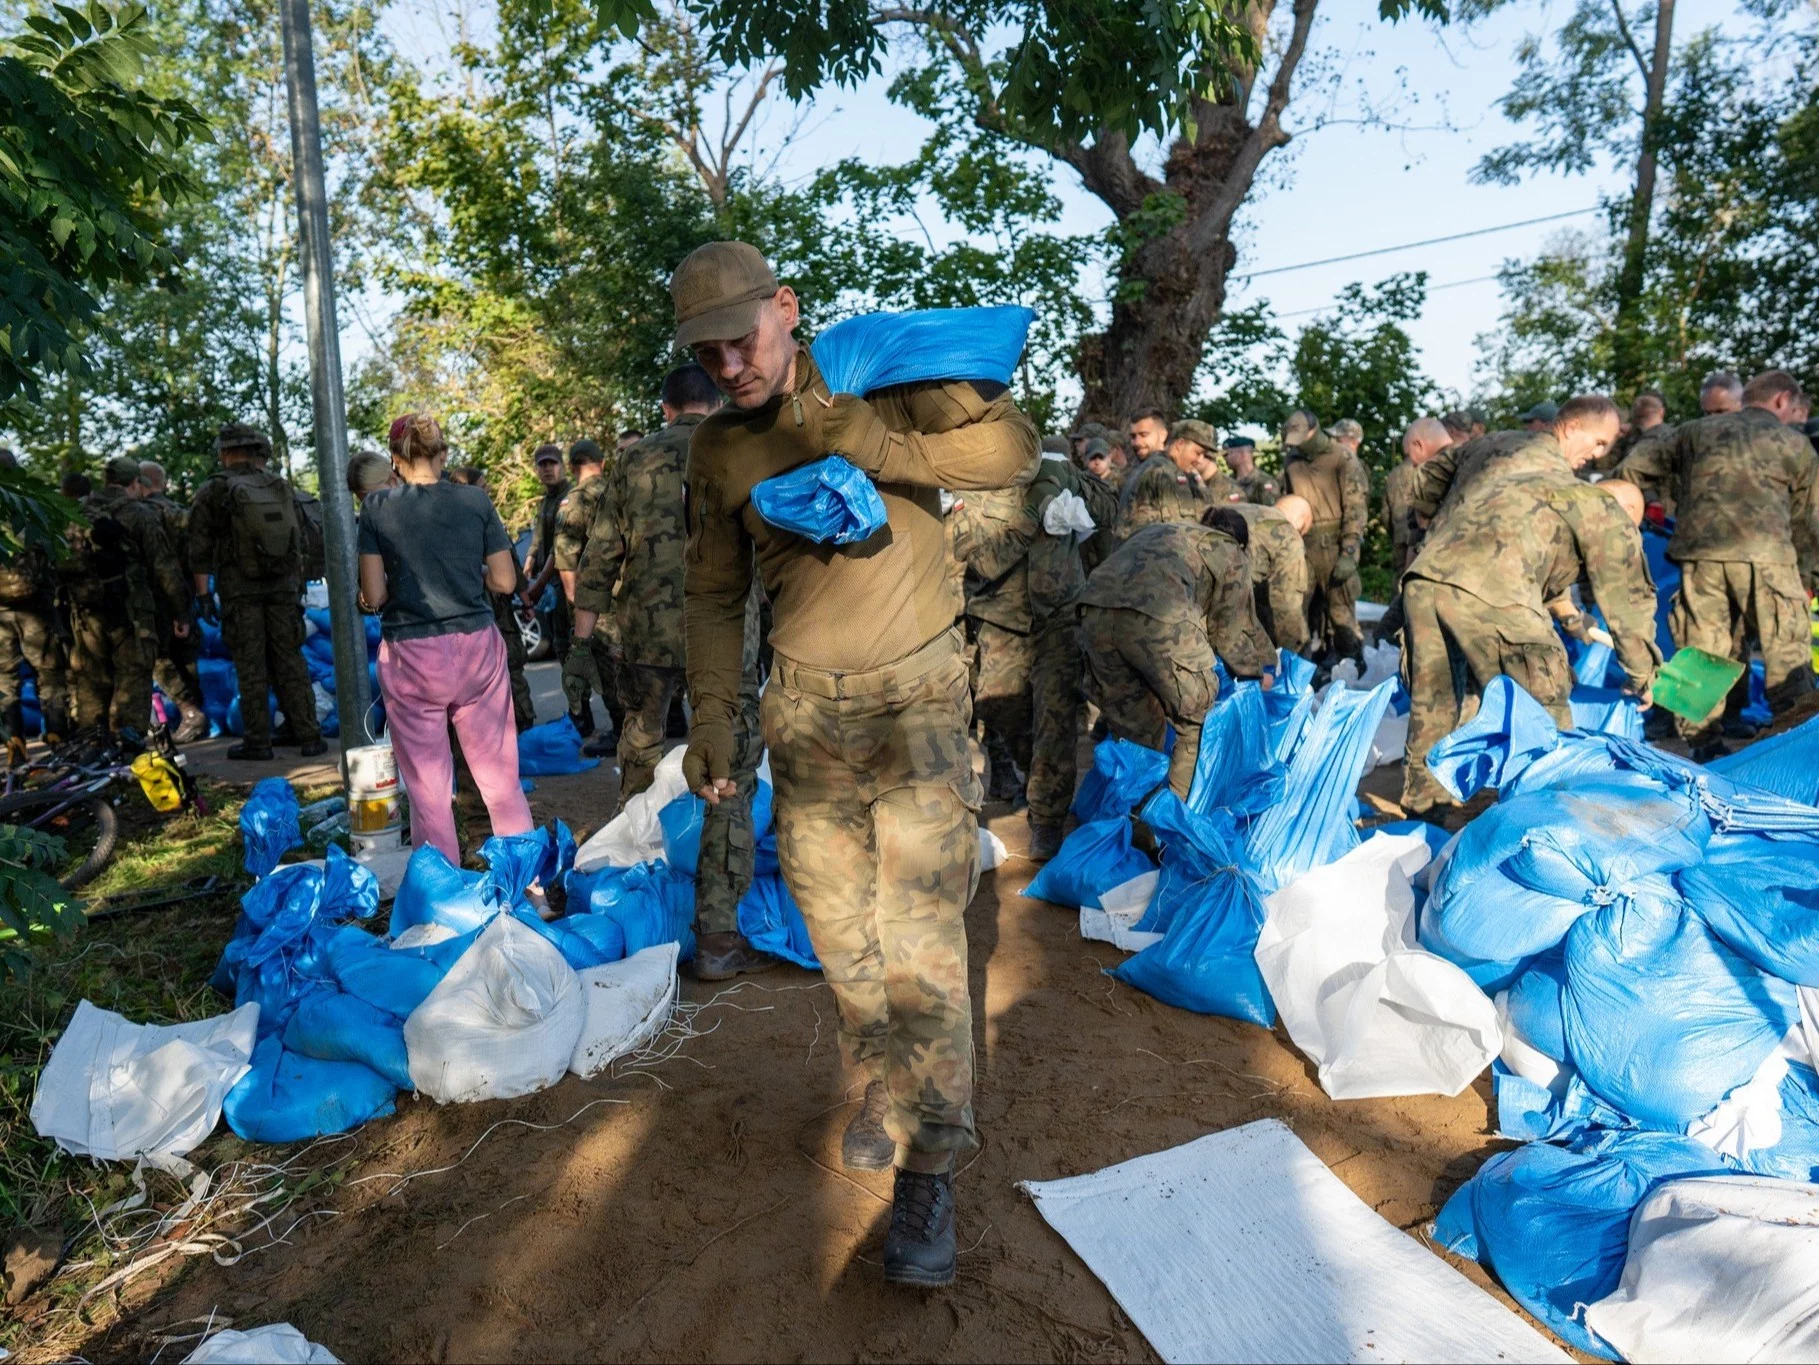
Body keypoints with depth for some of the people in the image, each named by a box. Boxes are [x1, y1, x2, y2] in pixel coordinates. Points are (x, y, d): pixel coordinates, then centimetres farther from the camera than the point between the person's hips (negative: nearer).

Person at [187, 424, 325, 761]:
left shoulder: (213, 490, -3)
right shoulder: (280, 486, 8)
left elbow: (200, 547, -3)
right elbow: (300, 542, 13)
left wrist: (202, 593, 2)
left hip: (239, 591, -3)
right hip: (283, 588, 3)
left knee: (250, 668, 1)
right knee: (290, 663, 6)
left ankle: (258, 741, 5)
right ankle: (309, 736, 5)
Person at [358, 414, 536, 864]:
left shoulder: (377, 509, -2)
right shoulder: (475, 500, 0)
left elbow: (373, 597, -4)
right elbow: (504, 580, 1)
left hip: (411, 656, -1)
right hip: (476, 646, 1)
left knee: (429, 788, 8)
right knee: (500, 776, 9)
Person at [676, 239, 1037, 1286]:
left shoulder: (878, 381, -6)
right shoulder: (720, 450, 5)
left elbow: (1013, 450, -15)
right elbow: (714, 594, 12)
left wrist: (869, 445, -25)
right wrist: (714, 717, 4)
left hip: (916, 697, -4)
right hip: (804, 707, 4)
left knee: (920, 928, -8)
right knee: (836, 921, 11)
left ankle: (928, 1170, 5)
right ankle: (887, 1082, 36)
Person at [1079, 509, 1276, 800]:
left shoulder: (1159, 531, 40)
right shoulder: (1232, 554, 24)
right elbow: (1230, 633, 27)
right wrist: (1260, 670, 45)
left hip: (1095, 612, 6)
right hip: (1159, 620, -6)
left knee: (1133, 728, 21)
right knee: (1196, 724, 13)